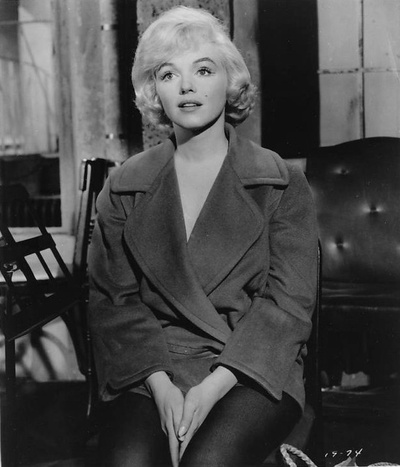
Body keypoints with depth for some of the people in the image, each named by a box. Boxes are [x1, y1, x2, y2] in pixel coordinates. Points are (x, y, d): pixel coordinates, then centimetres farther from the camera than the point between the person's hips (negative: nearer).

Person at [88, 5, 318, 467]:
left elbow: (288, 302, -3)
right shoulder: (124, 187, 10)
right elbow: (112, 300, 4)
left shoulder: (282, 183, 4)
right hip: (151, 371, 2)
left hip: (252, 372, -1)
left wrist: (213, 387, -15)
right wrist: (161, 385, -13)